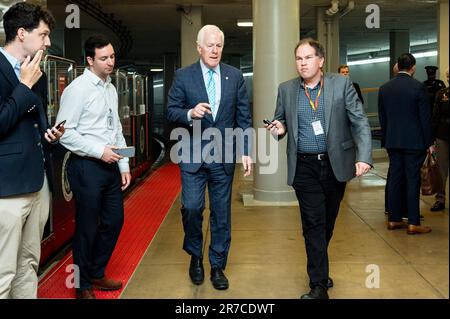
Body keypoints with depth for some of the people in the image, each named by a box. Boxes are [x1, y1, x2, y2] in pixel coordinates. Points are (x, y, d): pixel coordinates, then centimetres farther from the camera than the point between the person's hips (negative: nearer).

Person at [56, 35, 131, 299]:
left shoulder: (111, 89, 12)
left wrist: (124, 166, 11)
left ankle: (97, 274, 33)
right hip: (87, 167, -8)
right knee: (87, 227, 3)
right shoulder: (77, 89, -12)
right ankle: (84, 285, 22)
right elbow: (65, 132, -16)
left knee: (114, 221, 14)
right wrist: (100, 151, -18)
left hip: (111, 166, 8)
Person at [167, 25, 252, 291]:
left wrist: (247, 152, -1)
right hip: (193, 154, -1)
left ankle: (218, 266, 22)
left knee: (222, 213, 7)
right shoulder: (183, 76, 1)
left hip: (224, 155, 1)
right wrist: (190, 114, -20)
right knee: (192, 207, -6)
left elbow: (244, 117, 5)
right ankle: (195, 256, 22)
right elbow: (171, 112, 2)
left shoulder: (235, 76, 4)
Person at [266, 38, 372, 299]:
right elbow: (280, 121, 15)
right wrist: (279, 128, -10)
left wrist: (364, 157, -18)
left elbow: (360, 122, -5)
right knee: (314, 224, -2)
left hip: (336, 165, 0)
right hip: (304, 167, 0)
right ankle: (319, 285, 5)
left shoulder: (342, 84, -2)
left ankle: (318, 267, 37)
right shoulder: (286, 89, 4)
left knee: (328, 222, 14)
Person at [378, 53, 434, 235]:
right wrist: (429, 142, -1)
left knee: (395, 179, 10)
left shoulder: (384, 88, 4)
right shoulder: (418, 87, -10)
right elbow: (425, 117, -8)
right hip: (414, 142, -4)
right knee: (413, 181, -1)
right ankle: (413, 223, 2)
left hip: (393, 142, 5)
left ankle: (393, 220, 15)